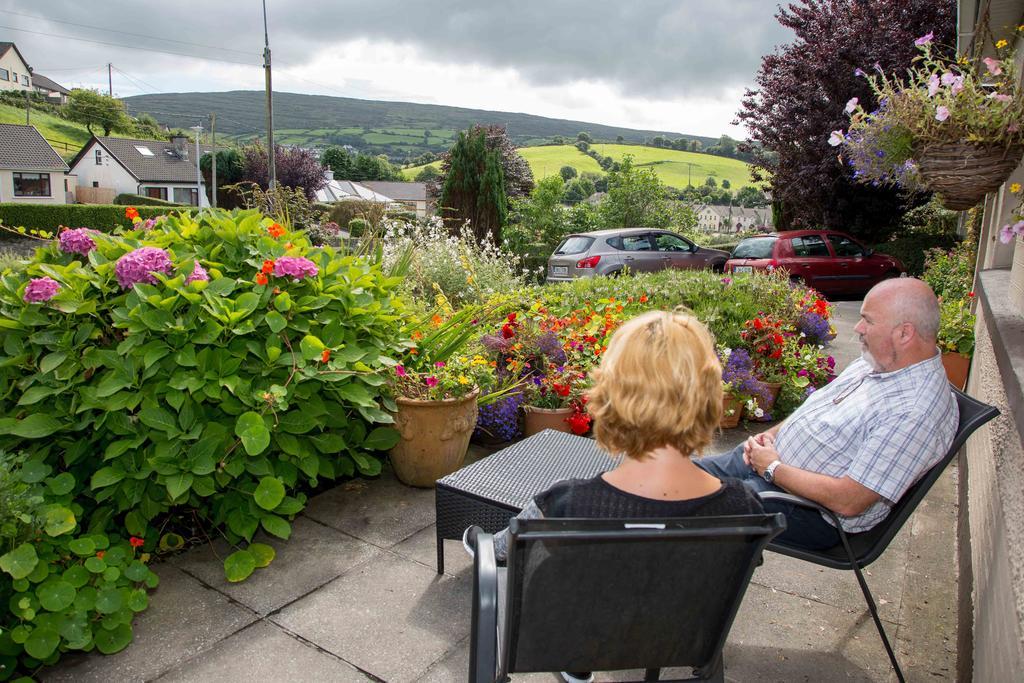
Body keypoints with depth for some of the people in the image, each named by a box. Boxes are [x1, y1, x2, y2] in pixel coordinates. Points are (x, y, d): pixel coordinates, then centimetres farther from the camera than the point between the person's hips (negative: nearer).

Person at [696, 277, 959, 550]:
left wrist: (773, 469, -18)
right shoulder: (877, 359, 3)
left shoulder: (914, 413, -27)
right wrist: (771, 434, -1)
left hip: (816, 513, -9)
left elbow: (848, 501, -29)